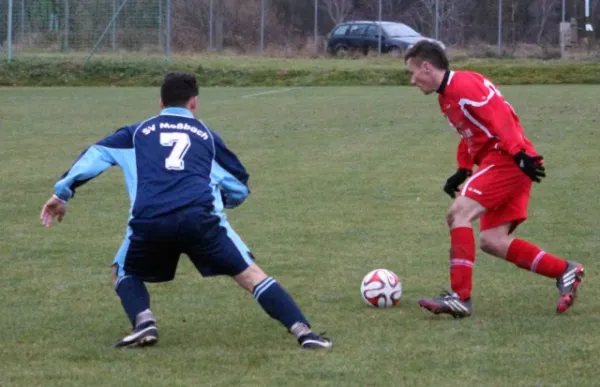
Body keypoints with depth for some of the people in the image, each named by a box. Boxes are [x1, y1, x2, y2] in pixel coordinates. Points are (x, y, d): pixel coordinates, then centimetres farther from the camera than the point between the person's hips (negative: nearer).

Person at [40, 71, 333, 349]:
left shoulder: (138, 132, 27)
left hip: (148, 221, 1)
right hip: (201, 217, -1)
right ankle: (303, 331, -6)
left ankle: (143, 322, 0)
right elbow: (239, 187, 29)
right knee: (250, 274, 7)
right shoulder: (206, 135, 26)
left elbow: (94, 155, 22)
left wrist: (62, 193, 28)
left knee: (125, 274, 28)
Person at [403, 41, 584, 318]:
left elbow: (500, 116, -21)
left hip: (507, 160, -10)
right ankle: (565, 272, 8)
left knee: (460, 212, -18)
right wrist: (463, 171, 16)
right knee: (491, 241, 3)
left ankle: (460, 296, -23)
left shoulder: (463, 84, -12)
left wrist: (520, 153, -28)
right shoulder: (447, 96, 19)